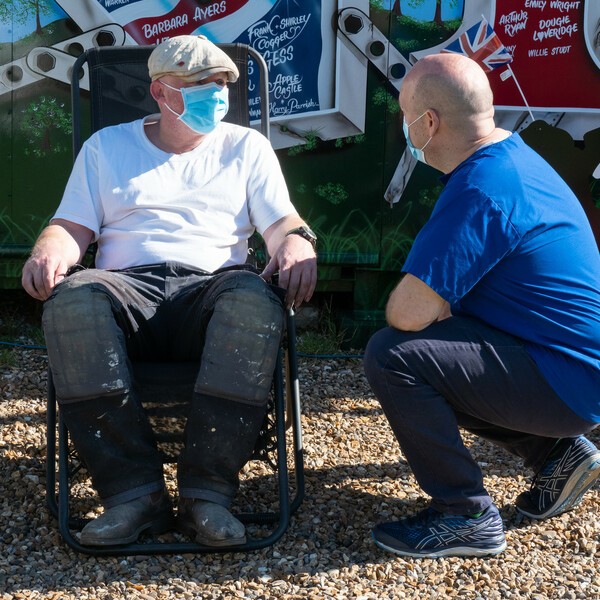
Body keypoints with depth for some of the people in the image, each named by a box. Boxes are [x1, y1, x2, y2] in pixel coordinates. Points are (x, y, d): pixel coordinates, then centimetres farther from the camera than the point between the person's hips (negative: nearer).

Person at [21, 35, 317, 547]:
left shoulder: (246, 146, 22)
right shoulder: (107, 146, 23)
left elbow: (282, 222, 12)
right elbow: (74, 225, 15)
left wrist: (297, 244, -13)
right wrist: (50, 252, -9)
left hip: (212, 287, 0)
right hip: (129, 288, 1)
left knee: (255, 298, -37)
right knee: (72, 298, -35)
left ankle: (207, 490, -34)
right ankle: (134, 490, -33)